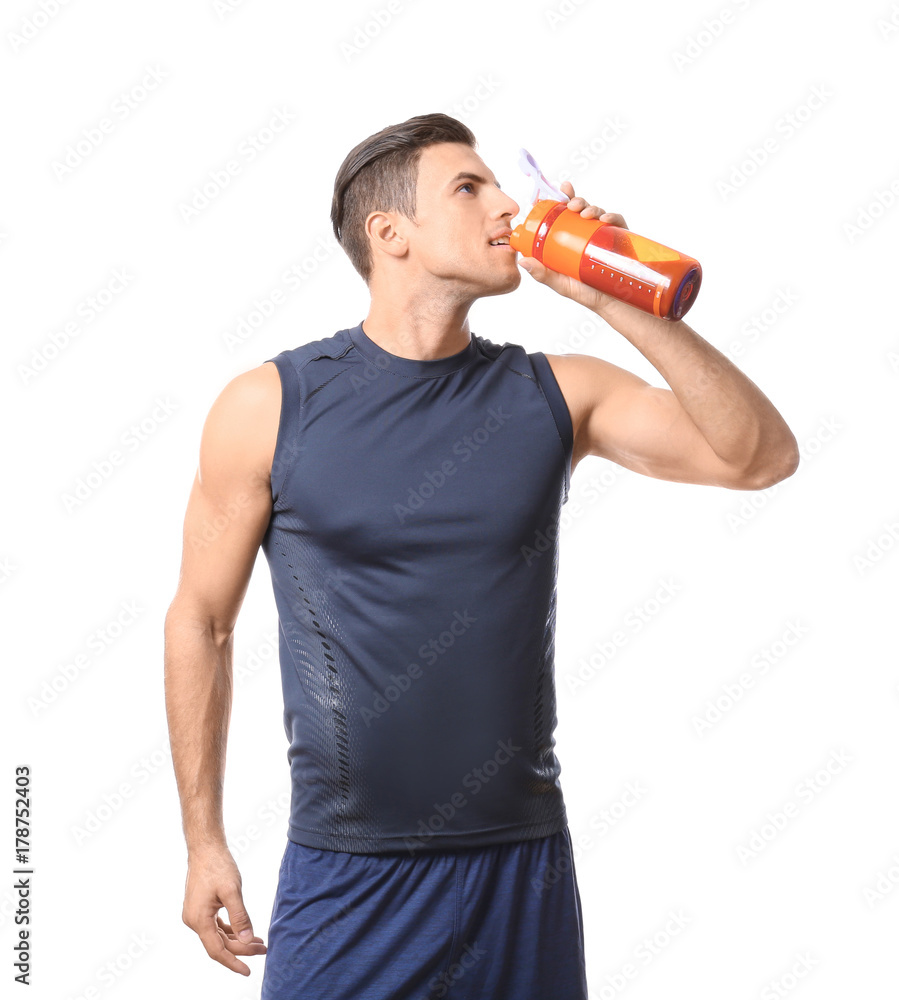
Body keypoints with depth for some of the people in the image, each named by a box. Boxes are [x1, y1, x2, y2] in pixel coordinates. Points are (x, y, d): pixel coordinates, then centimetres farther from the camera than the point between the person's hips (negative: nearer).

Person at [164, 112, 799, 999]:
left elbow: (760, 456, -8)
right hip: (346, 879, -2)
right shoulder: (269, 408, -5)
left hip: (526, 862, 3)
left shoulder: (554, 395, 1)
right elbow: (200, 623, 1)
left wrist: (618, 304, -14)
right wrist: (204, 843, 2)